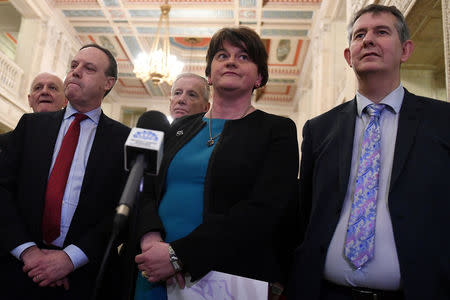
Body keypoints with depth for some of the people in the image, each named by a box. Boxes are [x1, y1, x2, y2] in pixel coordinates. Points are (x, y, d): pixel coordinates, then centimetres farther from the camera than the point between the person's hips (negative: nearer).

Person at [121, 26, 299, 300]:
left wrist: (179, 255, -19)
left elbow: (263, 209, -14)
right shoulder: (180, 128, 10)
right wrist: (150, 237, -14)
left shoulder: (277, 131, -3)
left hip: (231, 276, -3)